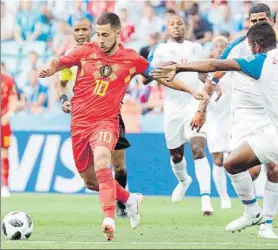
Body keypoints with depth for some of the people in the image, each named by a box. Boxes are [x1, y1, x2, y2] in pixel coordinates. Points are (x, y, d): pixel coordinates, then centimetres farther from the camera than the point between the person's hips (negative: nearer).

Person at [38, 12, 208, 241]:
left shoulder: (131, 59, -1)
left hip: (106, 122, -3)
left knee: (101, 164, -32)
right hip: (80, 123, 3)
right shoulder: (85, 51, 0)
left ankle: (109, 220, -38)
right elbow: (58, 63, 10)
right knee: (90, 180, 13)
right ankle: (130, 200, 38)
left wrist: (191, 91, 8)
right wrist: (48, 70, -15)